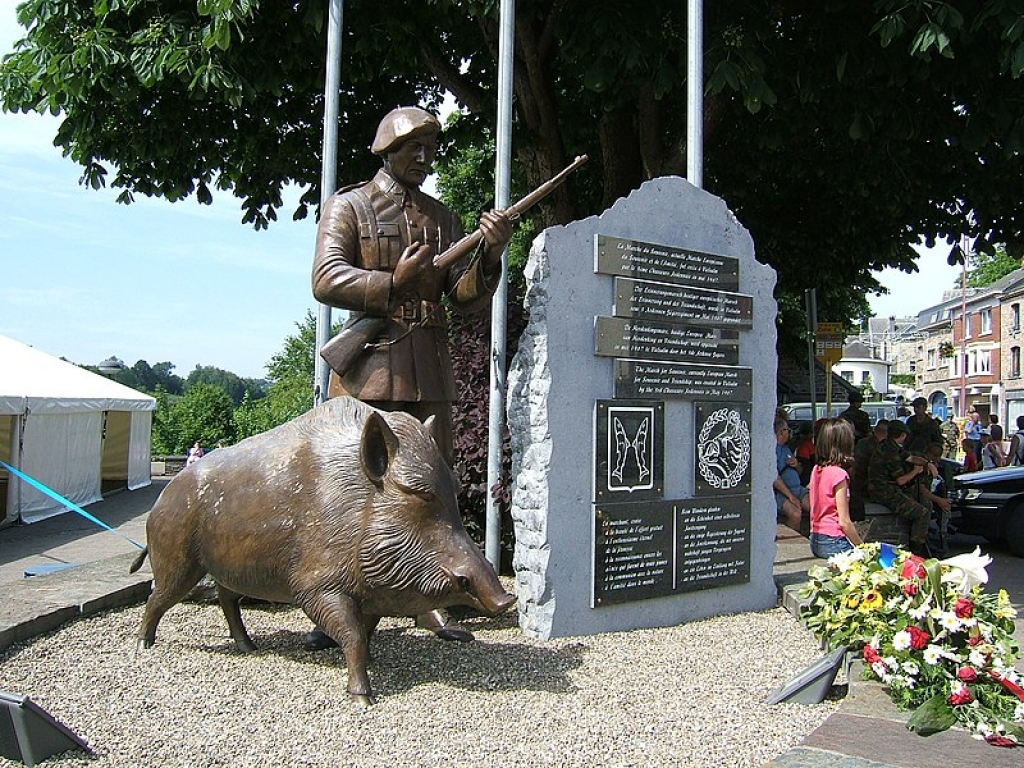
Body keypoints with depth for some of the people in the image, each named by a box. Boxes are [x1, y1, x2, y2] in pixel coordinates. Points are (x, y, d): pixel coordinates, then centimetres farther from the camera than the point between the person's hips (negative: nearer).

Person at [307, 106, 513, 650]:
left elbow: (466, 299, 9)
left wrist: (491, 253, -7)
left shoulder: (443, 218, 18)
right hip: (367, 363, -4)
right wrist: (393, 283, -18)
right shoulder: (348, 206, 6)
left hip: (430, 368, 5)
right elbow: (326, 279, -9)